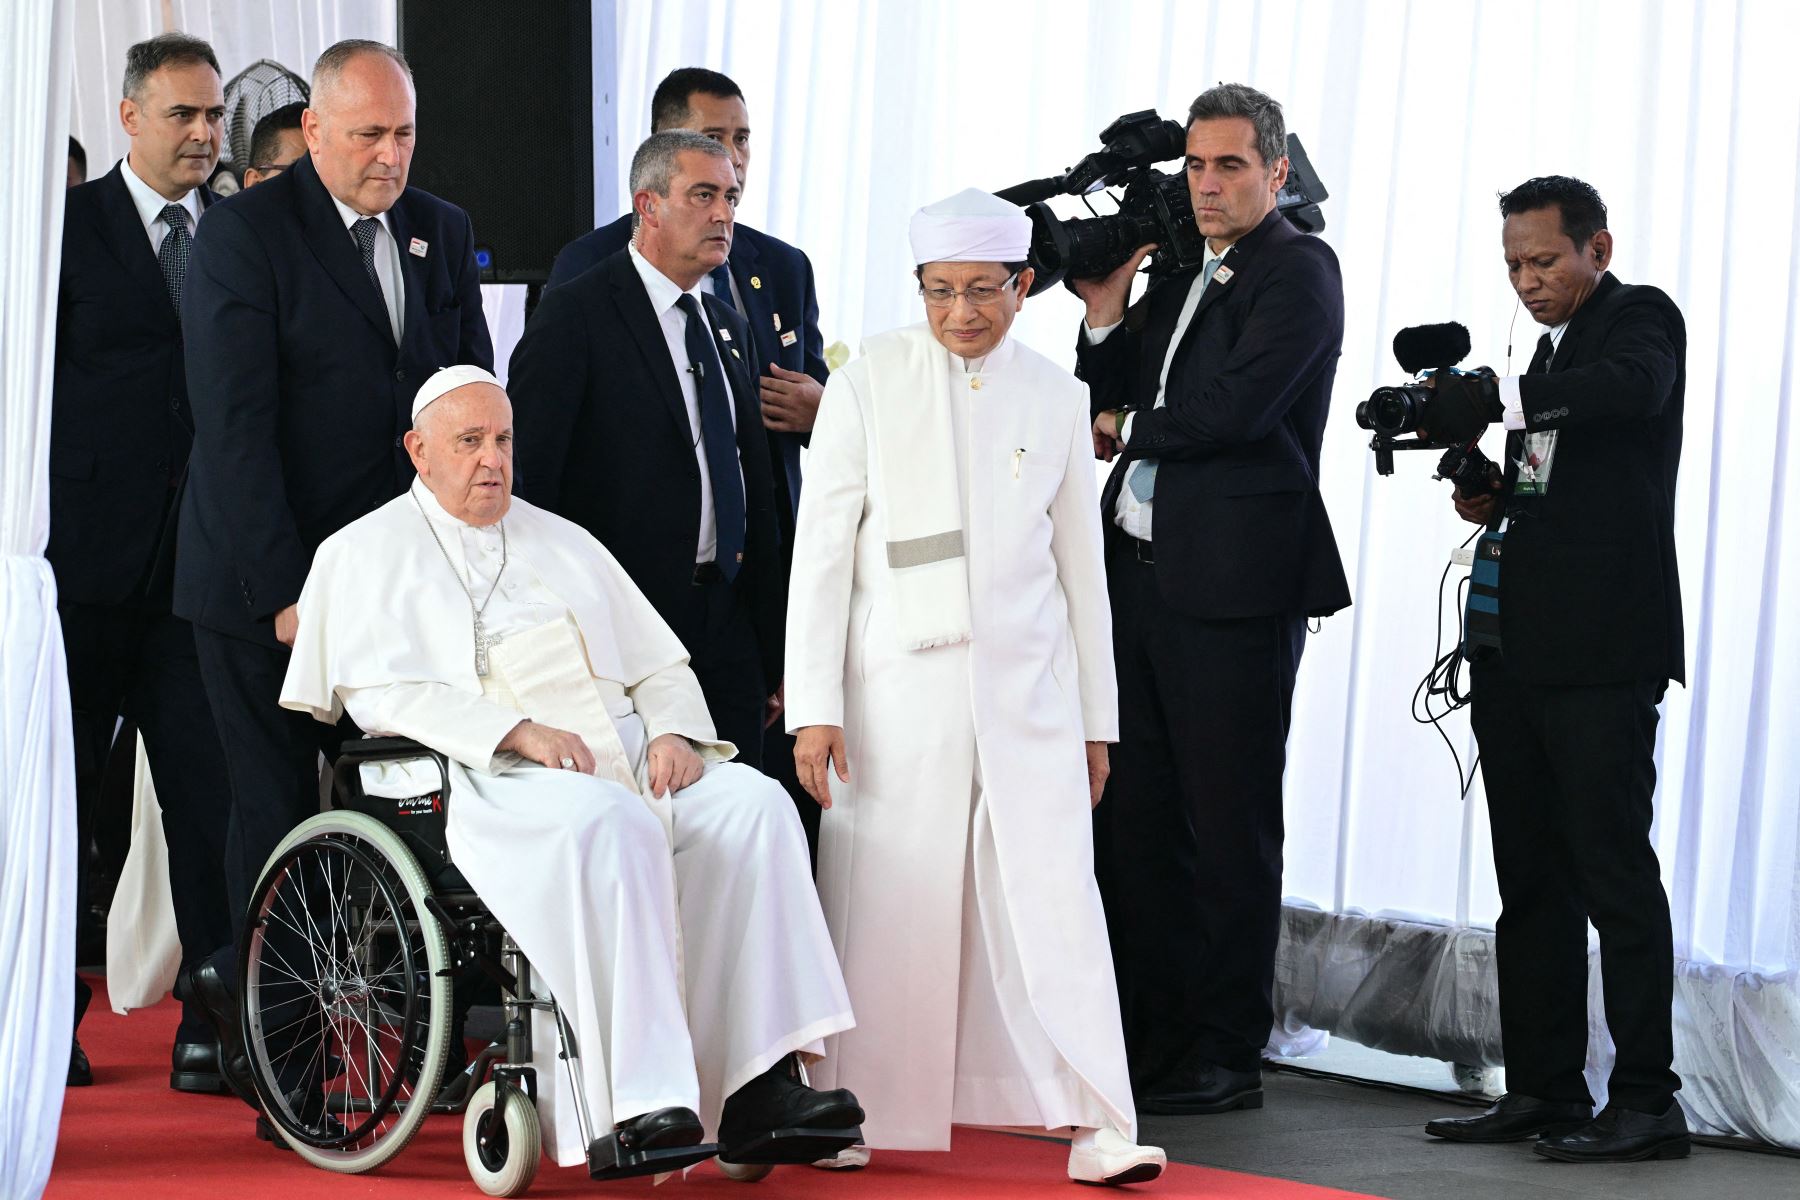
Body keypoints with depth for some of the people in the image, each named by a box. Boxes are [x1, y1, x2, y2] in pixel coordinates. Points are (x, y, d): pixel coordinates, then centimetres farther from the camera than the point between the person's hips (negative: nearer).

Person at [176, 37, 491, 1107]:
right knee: (279, 813, 1)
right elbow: (236, 429, -13)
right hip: (270, 579, -5)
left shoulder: (444, 233, 10)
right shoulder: (245, 234, -8)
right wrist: (286, 590, -18)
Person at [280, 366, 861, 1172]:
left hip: (629, 758, 5)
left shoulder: (564, 544, 28)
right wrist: (518, 731, -17)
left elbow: (659, 664, 23)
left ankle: (758, 1089, -31)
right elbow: (380, 691, -4)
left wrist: (673, 732, -1)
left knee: (754, 804, -24)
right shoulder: (364, 553, 12)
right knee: (610, 826, -38)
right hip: (490, 778, -5)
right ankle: (636, 1106, -42)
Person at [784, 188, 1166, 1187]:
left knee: (1055, 893, -6)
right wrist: (813, 706, -6)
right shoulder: (867, 385, 1)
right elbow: (821, 551, 0)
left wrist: (1095, 718, 13)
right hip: (897, 684, -1)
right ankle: (858, 1115, 13)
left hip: (1026, 684, 1)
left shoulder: (1055, 398, 8)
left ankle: (1092, 1124, -7)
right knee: (887, 897, 0)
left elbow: (1081, 565, 13)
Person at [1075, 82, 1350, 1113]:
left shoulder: (1298, 272, -7)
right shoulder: (1184, 278, 18)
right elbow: (1109, 404, 16)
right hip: (1141, 568, 8)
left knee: (1230, 826, -1)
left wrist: (1128, 431, -3)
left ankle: (1229, 1056, 6)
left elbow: (1234, 408, -18)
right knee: (1135, 817, 10)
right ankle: (1150, 1040, 18)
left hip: (1235, 583, -8)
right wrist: (1106, 306, 1)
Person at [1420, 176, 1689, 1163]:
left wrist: (1493, 402, -33)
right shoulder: (1552, 348, 21)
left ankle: (1645, 1101, -6)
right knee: (1531, 884, 10)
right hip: (1521, 654, 9)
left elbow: (1632, 389, -28)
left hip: (1603, 654, -9)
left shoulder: (1640, 319, -4)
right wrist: (1494, 497, 6)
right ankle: (1543, 1090, 15)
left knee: (1616, 875, -9)